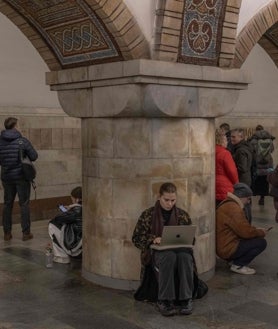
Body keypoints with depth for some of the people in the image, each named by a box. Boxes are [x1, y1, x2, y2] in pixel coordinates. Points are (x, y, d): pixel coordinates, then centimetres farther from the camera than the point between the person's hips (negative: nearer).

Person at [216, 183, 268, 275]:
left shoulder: (227, 205, 13)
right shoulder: (233, 208, -22)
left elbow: (242, 227, 23)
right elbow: (246, 232, -22)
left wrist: (256, 230, 13)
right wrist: (261, 232, -4)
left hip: (222, 246, 11)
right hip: (228, 249, -11)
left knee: (256, 238, 19)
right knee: (261, 243, -12)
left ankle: (235, 260, 14)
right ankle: (238, 265, -4)